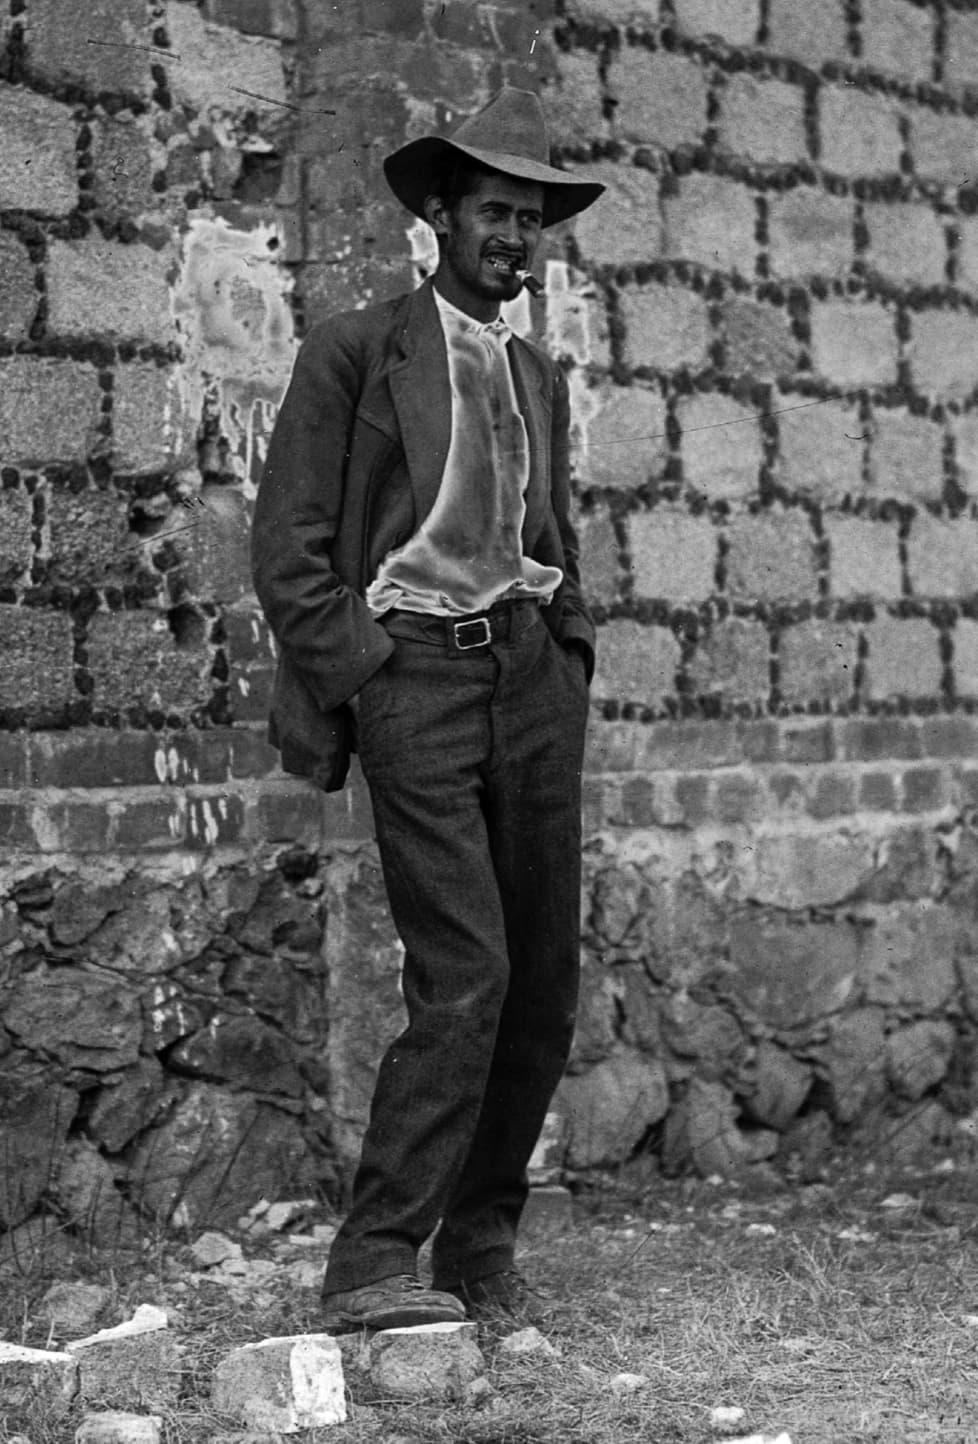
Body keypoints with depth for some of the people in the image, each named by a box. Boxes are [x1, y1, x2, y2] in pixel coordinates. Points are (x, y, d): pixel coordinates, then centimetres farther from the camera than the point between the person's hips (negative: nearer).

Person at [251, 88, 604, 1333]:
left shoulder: (539, 380, 19)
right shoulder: (354, 354, 1)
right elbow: (286, 547, -3)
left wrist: (569, 669, 14)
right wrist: (353, 679, -10)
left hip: (528, 672, 6)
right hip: (411, 670, -6)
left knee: (543, 985, 3)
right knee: (466, 973, -17)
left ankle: (482, 1249, 15)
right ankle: (370, 1265, -12)